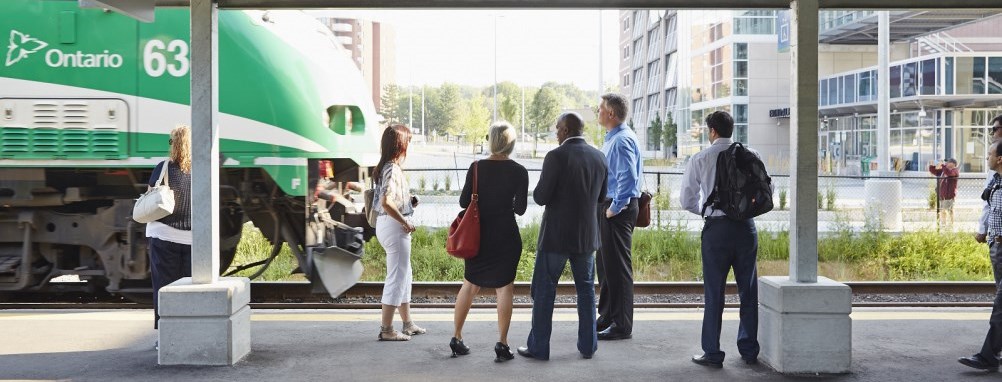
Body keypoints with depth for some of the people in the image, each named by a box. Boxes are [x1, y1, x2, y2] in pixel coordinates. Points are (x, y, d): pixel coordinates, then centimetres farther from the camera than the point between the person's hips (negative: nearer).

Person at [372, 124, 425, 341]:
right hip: (394, 226, -10)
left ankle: (407, 324, 28)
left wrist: (408, 202, 9)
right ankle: (386, 329, 5)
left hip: (385, 224, 10)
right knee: (397, 278, -2)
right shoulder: (393, 169, -18)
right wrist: (405, 222, -19)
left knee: (404, 276, 19)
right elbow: (387, 203, -30)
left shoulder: (385, 167, 11)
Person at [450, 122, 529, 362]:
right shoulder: (519, 172, -8)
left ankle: (457, 338, 20)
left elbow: (463, 202, -2)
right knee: (504, 287, 4)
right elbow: (520, 209, -6)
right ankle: (502, 344, 2)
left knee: (470, 285, 14)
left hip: (478, 234, 3)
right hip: (505, 236, -2)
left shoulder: (477, 167, -5)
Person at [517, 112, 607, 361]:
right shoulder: (599, 157, 3)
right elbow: (600, 197, 12)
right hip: (587, 235, 5)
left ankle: (538, 347, 11)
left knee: (544, 290, 6)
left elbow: (541, 197, -15)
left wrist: (539, 190, 6)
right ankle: (588, 345, 19)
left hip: (556, 235, -5)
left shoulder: (556, 157, -15)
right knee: (586, 289, 15)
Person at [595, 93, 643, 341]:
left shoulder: (622, 140, -16)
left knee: (618, 266, -4)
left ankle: (621, 325, 3)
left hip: (618, 210, -10)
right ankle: (607, 318, 27)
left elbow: (628, 177, -25)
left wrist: (615, 208, -20)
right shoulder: (612, 138, 16)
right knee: (605, 264, 16)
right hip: (609, 206, 10)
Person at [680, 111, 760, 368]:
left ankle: (712, 354, 8)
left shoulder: (700, 159, -2)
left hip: (716, 228, -2)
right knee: (748, 289, 12)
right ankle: (749, 351, 21)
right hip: (746, 226, 2)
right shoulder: (750, 156, 2)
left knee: (714, 292, 4)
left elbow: (687, 200, 0)